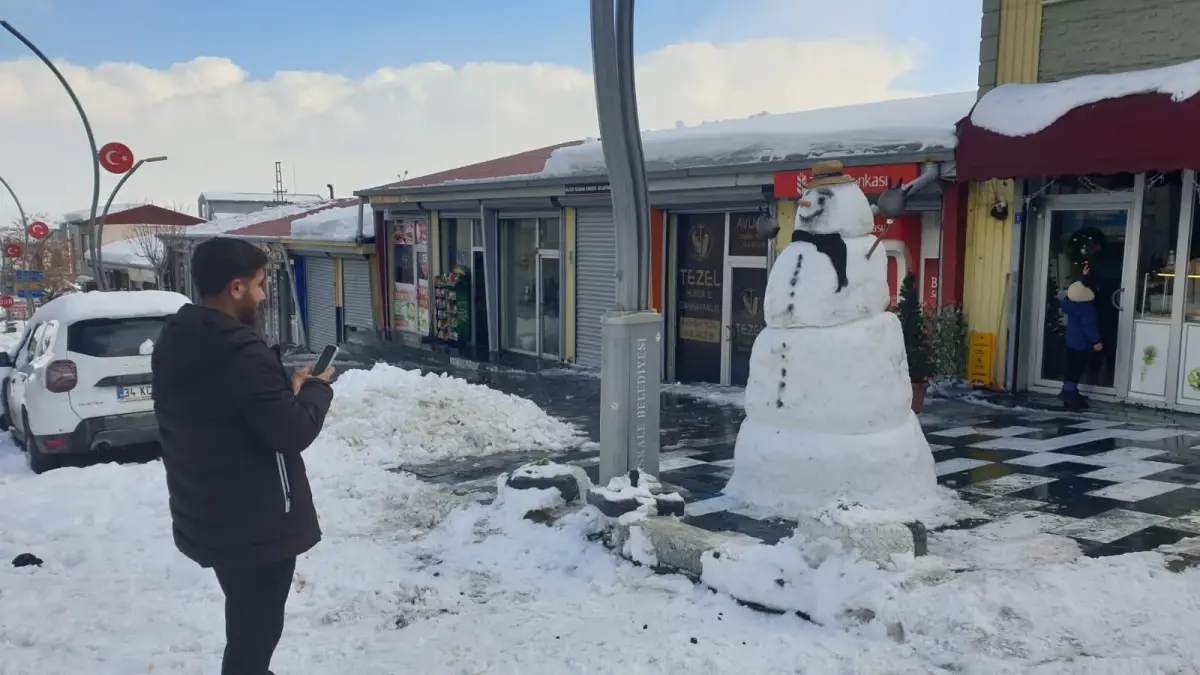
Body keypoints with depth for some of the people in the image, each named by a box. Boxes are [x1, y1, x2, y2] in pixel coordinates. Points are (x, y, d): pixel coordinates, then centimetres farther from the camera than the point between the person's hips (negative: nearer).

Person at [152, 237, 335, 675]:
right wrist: (317, 388, -6)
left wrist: (288, 388, 7)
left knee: (246, 626, 27)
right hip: (257, 524, -9)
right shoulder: (242, 355, -26)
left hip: (205, 517, 9)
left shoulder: (173, 344, 4)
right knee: (254, 632, 6)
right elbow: (295, 433, -23)